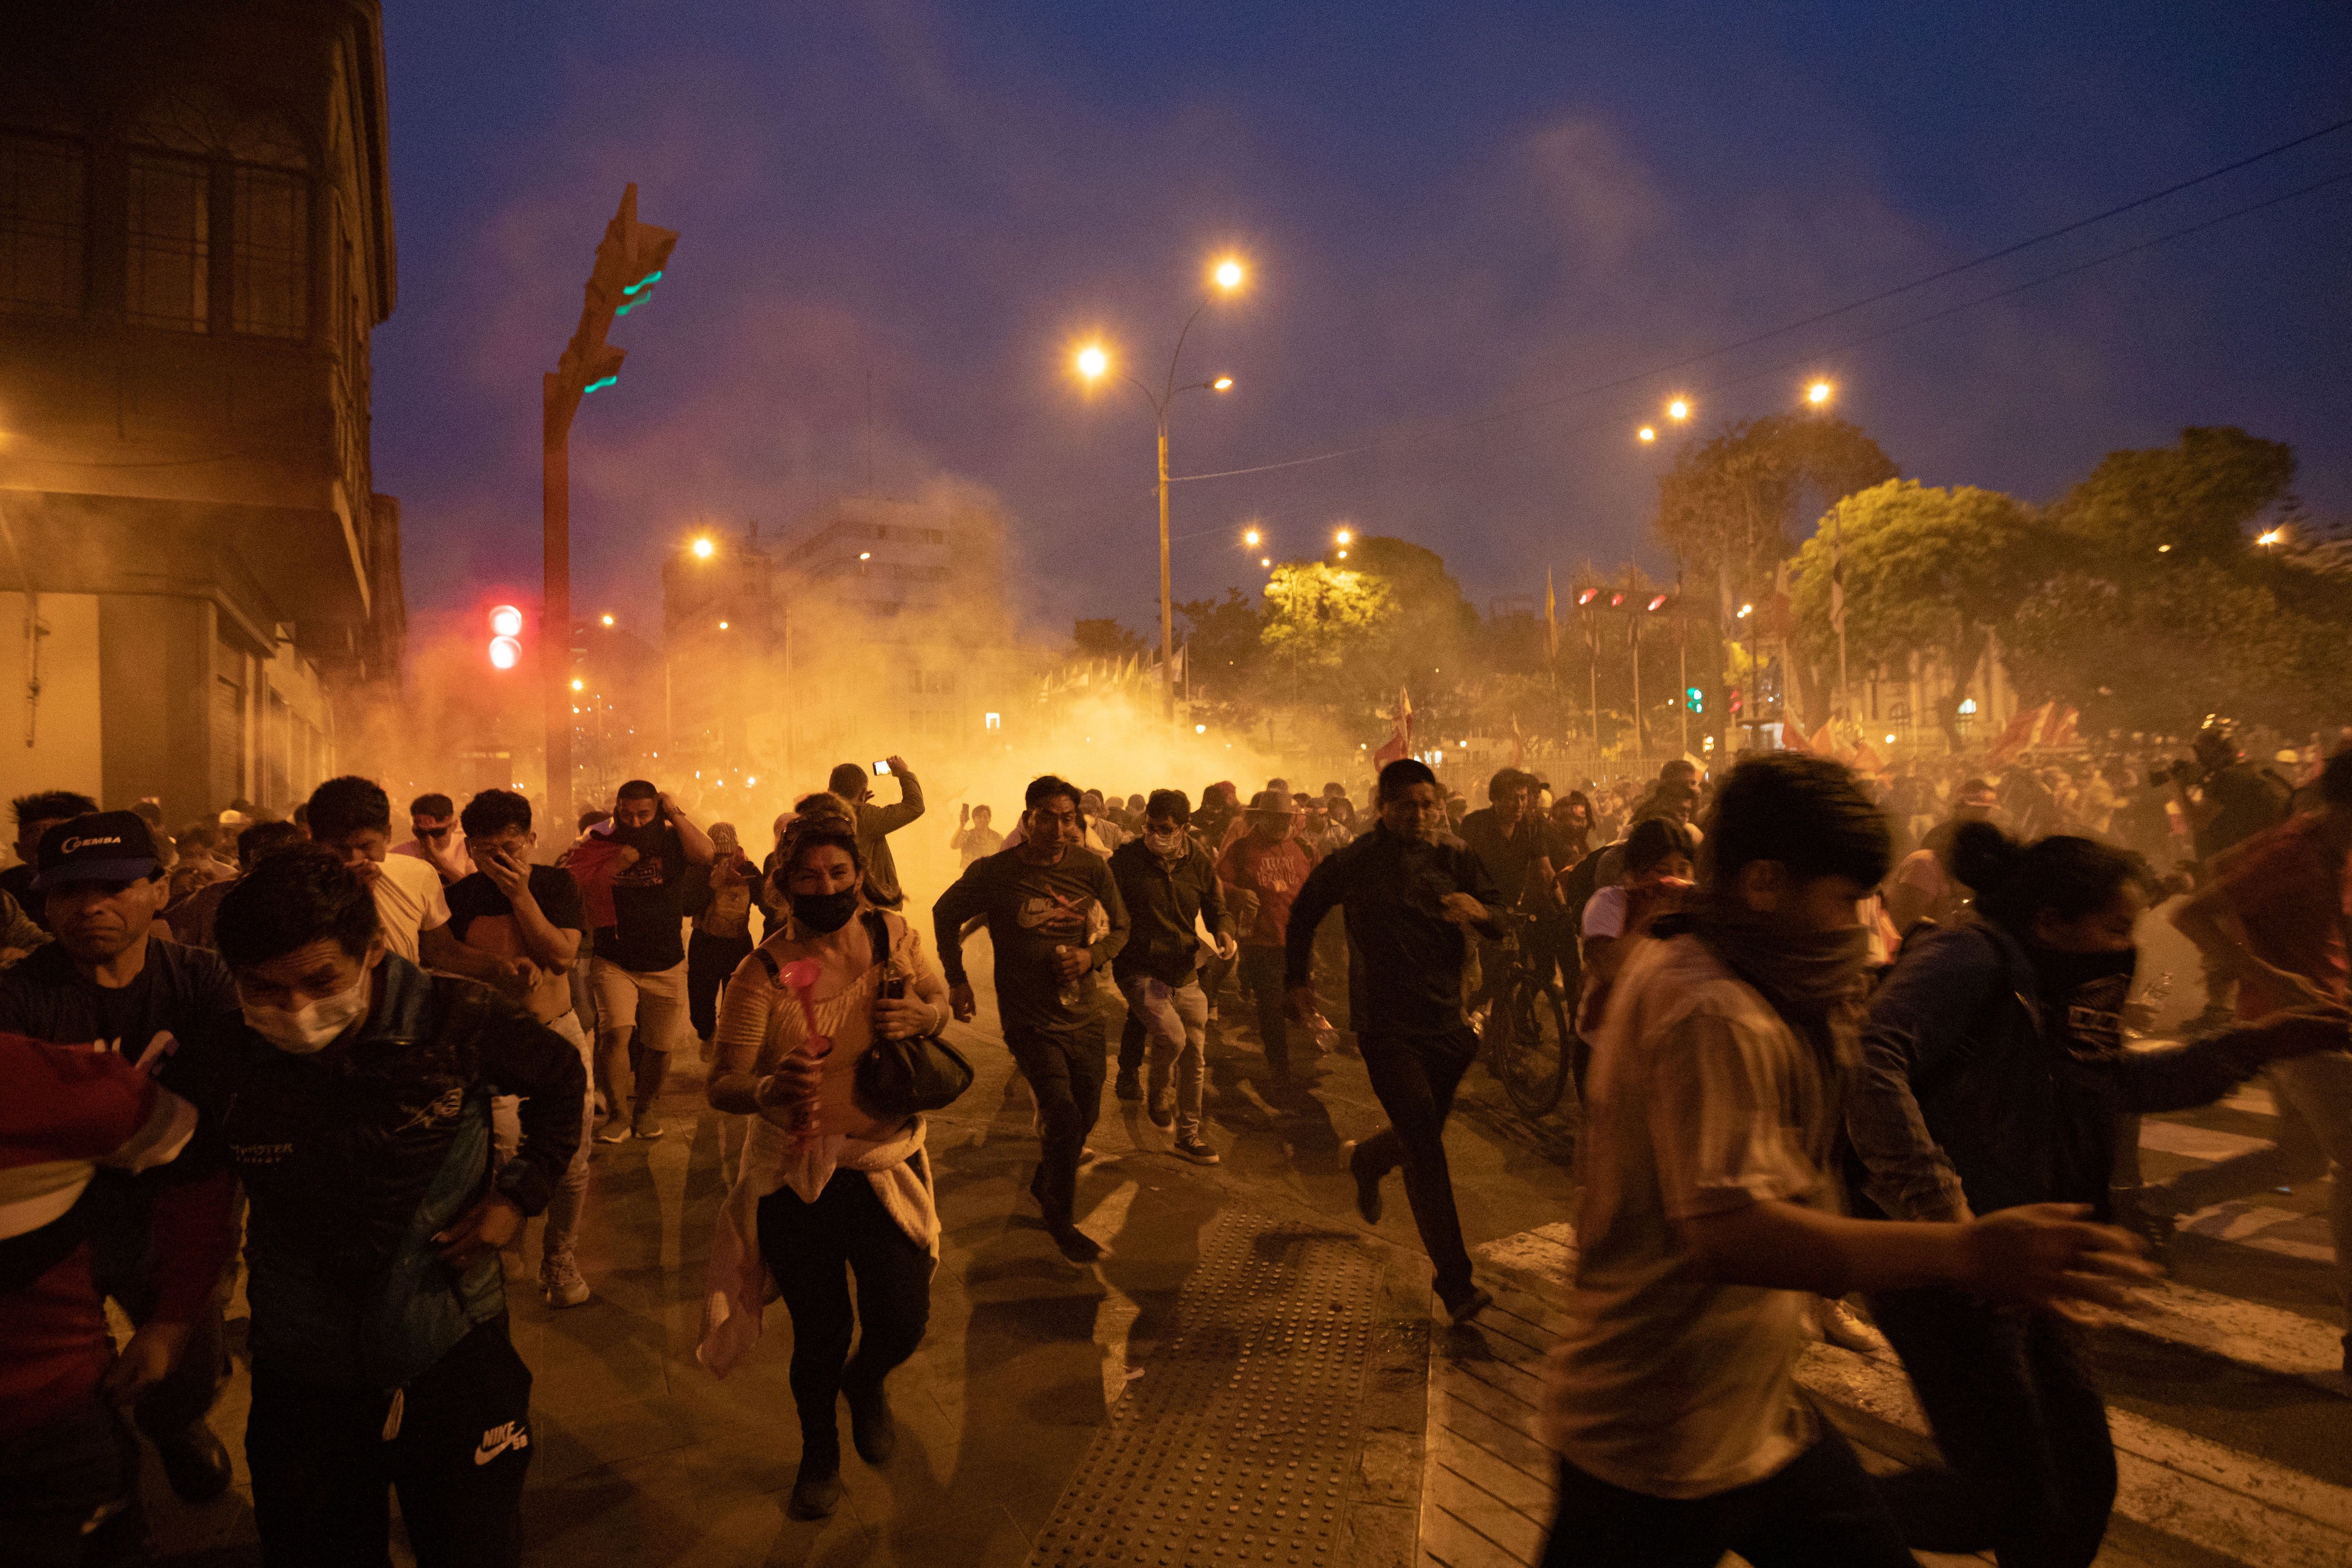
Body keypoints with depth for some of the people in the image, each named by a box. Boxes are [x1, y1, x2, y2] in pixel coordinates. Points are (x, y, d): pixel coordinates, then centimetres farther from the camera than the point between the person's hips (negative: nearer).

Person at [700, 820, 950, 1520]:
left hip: (887, 1164, 2)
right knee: (819, 1331, 10)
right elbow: (721, 1086, -18)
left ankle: (865, 1384, 38)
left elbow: (941, 1001, 10)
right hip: (795, 1174, -1)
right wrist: (769, 1089, -41)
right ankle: (819, 1453, 43)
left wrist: (922, 1014, -15)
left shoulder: (895, 936, -7)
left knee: (902, 1320, -2)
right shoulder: (762, 974, -14)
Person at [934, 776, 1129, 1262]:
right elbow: (945, 914, 6)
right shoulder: (994, 872, -11)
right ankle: (1061, 1222, 9)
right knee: (1065, 1116, -16)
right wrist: (957, 979, 2)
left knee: (1086, 1116, 16)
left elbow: (1119, 928, 7)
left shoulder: (1092, 867, -6)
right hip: (1029, 1021, -4)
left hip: (1083, 1016, 4)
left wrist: (1092, 956, -13)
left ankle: (1044, 1184, 47)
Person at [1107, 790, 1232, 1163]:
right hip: (1140, 971, -4)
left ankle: (1189, 1134, 26)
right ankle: (1158, 1091, 8)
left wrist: (1221, 932, -8)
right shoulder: (1126, 858, -10)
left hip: (1186, 974, 4)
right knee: (1172, 1036, -25)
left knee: (1194, 1056, 8)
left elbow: (1214, 906, 13)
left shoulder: (1198, 861, 0)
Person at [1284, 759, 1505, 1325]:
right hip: (1387, 1028, -4)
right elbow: (1304, 913, 11)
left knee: (1421, 1139, 19)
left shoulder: (1455, 862, 3)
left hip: (1447, 1023, 4)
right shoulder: (1355, 865, -4)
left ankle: (1365, 1160, 53)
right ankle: (1455, 1282, -4)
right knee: (1427, 1149, -11)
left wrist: (1478, 910, -29)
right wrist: (1297, 980, 12)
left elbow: (1501, 922, -6)